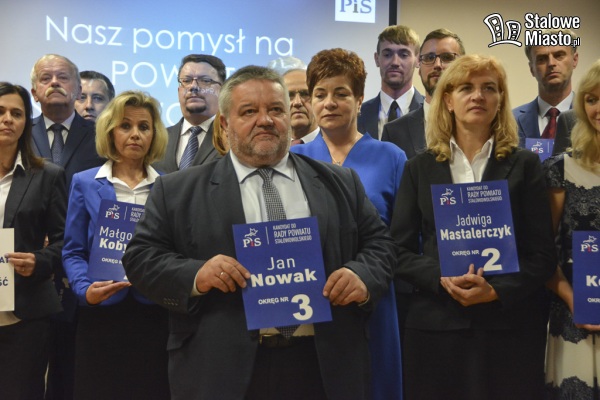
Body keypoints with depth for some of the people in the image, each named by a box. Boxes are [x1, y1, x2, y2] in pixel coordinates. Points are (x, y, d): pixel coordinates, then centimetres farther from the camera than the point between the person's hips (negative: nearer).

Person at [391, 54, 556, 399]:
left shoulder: (524, 165, 5)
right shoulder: (420, 168, 7)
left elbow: (543, 252, 0)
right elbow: (401, 249, 3)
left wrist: (497, 291, -15)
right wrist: (443, 279, -14)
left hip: (510, 325, 0)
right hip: (436, 324, 1)